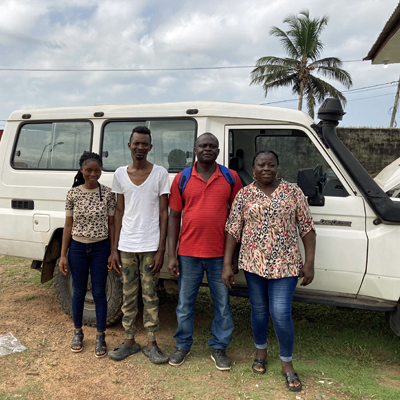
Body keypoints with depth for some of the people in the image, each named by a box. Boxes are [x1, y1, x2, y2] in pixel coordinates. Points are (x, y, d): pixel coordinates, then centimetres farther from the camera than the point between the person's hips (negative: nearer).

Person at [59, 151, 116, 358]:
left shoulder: (107, 193, -5)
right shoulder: (73, 194, -3)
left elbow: (111, 224, -1)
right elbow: (68, 225, 1)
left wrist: (113, 252, -4)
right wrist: (63, 255, 0)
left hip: (100, 248, -1)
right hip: (77, 248, 1)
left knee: (99, 293, 6)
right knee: (79, 292, 13)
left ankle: (100, 337, 21)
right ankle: (78, 333, 33)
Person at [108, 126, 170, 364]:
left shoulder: (160, 174, -3)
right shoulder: (120, 174, 6)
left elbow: (164, 214, -4)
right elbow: (120, 212, 8)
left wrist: (161, 250, -9)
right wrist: (115, 249, 5)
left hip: (151, 246, -3)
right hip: (126, 246, 3)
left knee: (150, 296, 7)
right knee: (129, 295, 12)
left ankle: (151, 344, 20)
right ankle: (130, 341, 27)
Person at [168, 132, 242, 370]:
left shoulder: (231, 178, 2)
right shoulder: (182, 179, 2)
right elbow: (174, 217, 3)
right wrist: (172, 255, -1)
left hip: (220, 255, 0)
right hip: (188, 254, 0)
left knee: (223, 305, 11)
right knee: (185, 304, 13)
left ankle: (219, 348, 31)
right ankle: (183, 345, 34)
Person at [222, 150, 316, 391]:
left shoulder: (293, 191, -1)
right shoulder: (244, 195, 0)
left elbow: (307, 229, 0)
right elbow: (233, 231, 1)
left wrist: (309, 263, -5)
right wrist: (227, 265, -3)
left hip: (285, 264, -1)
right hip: (253, 262, 2)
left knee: (281, 314, -3)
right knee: (259, 309, 14)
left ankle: (287, 364, 20)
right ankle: (261, 351, 39)